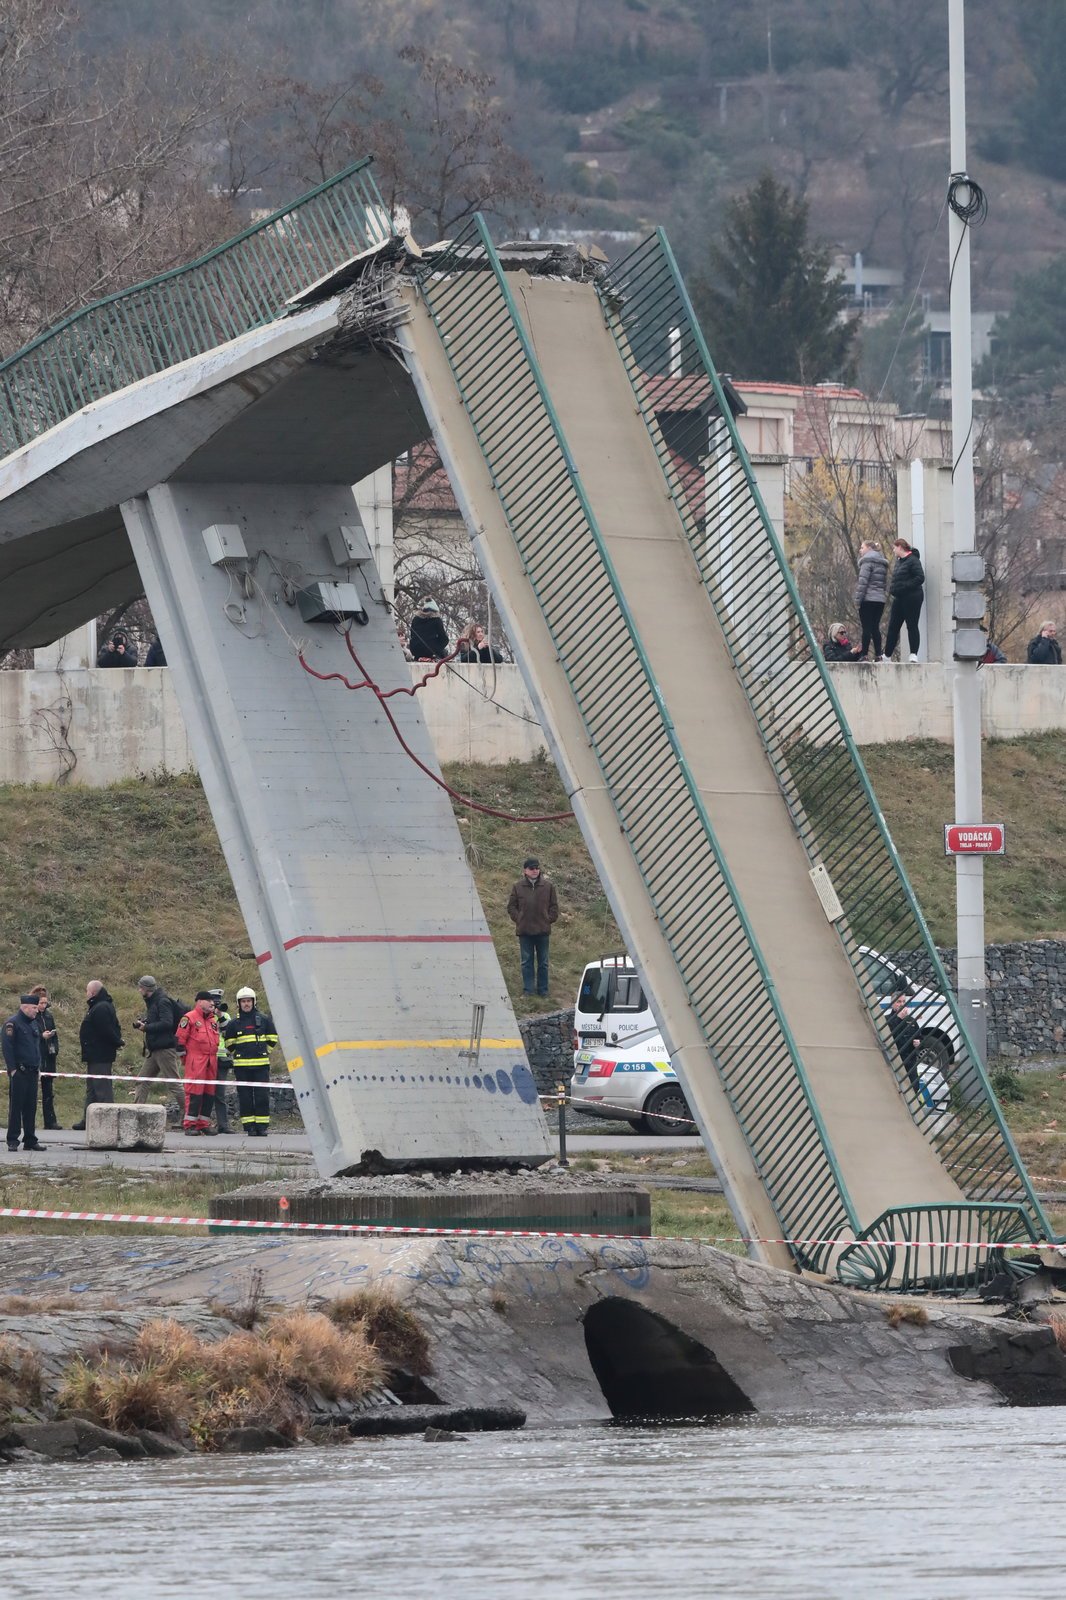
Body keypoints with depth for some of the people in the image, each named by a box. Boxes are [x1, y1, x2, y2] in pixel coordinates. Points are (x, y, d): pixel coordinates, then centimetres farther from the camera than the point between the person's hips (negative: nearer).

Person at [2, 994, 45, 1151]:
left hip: (32, 1072, 8)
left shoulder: (33, 1023, 17)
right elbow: (7, 1047, -12)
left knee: (31, 1107, 9)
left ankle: (30, 1140, 13)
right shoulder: (12, 1023, -8)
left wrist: (38, 1066, 15)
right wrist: (12, 1069, -17)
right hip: (19, 1072, -8)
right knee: (16, 1106, -4)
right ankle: (12, 1141, -2)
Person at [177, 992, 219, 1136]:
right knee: (195, 1092, -11)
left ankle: (204, 1123, 14)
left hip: (211, 1060, 8)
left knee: (209, 1092, 7)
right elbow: (180, 1039, -5)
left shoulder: (213, 1020, 20)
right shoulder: (189, 1018, -4)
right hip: (195, 1061, -8)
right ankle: (190, 1125, -10)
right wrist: (183, 1054, -5)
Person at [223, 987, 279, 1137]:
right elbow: (229, 1044, 14)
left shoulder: (263, 1019, 4)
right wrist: (238, 1054, 10)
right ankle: (249, 1126, 2)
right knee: (245, 1097, -1)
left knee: (262, 1096, -4)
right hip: (241, 1066, 1)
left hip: (261, 1064, -1)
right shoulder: (233, 1023, 5)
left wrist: (264, 1052, 10)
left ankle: (263, 1126, 1)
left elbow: (272, 1039, 13)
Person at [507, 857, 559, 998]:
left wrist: (549, 919, -4)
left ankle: (543, 989, 16)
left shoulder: (548, 886, 0)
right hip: (524, 931, 0)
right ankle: (528, 990, 10)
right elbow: (511, 907, 6)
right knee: (527, 962, 5)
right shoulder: (518, 887, 0)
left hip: (543, 930, 0)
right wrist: (518, 919, -4)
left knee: (543, 962, 7)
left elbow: (554, 906, 6)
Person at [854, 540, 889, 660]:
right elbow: (885, 583, 18)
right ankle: (878, 655, 6)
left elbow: (863, 581, -13)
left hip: (868, 600, -8)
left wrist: (858, 599, -12)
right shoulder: (883, 563, 18)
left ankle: (864, 654, -9)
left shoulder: (867, 561, -7)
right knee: (875, 628, 10)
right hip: (880, 599, 8)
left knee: (866, 628, -7)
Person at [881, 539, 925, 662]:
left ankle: (914, 655, -1)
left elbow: (920, 578, -19)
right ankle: (887, 656, 15)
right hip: (899, 599, 9)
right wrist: (892, 588, 8)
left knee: (912, 626, -4)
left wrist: (904, 587, -21)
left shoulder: (913, 561, -11)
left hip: (911, 598, -9)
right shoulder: (899, 561, 15)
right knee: (893, 627, 10)